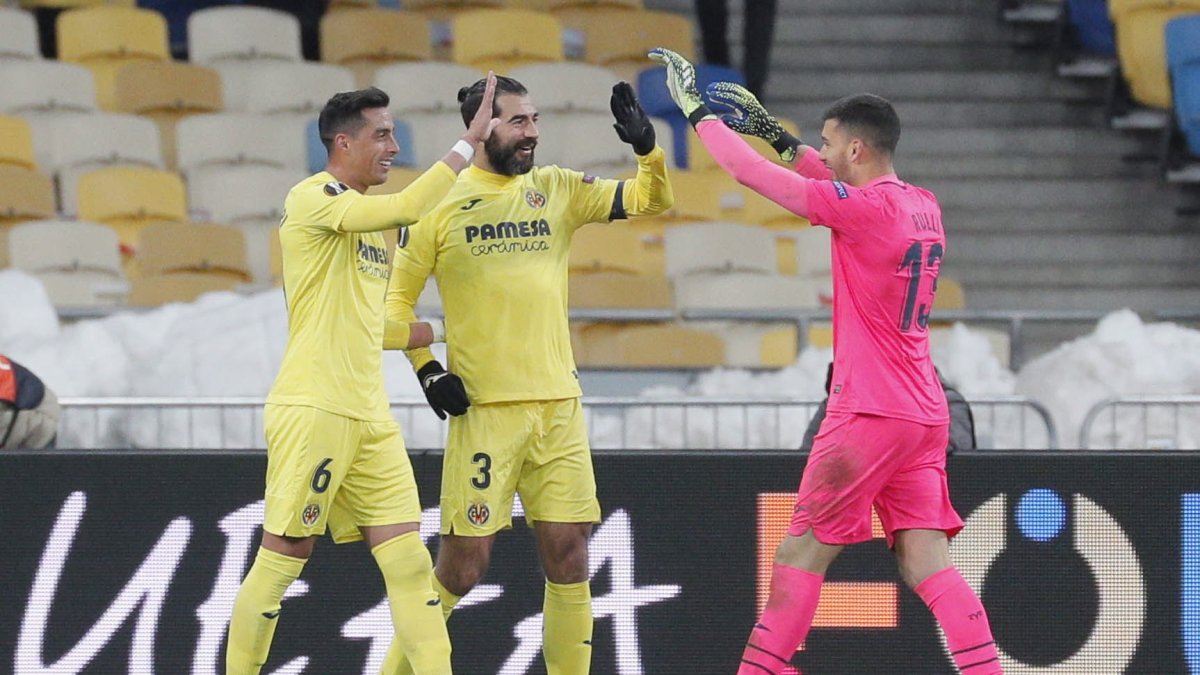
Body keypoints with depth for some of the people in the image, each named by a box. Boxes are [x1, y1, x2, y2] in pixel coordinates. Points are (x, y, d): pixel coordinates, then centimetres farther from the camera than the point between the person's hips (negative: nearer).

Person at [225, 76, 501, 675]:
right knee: (281, 561, -4)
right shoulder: (312, 198, -8)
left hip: (370, 417, 8)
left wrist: (440, 330, 21)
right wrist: (469, 143, -19)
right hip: (313, 411, -8)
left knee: (409, 561, 1)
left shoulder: (371, 220, 20)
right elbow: (407, 208, -23)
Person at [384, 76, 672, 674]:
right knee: (463, 563, -4)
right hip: (482, 407, -4)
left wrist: (647, 148, -10)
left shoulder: (558, 190, 10)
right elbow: (397, 298, 6)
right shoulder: (441, 203, 0)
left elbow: (652, 202, 9)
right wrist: (426, 371, -5)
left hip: (558, 404, 4)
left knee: (568, 557, 1)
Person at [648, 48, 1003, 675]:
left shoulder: (863, 208, -15)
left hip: (868, 413, -7)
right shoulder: (923, 206, 9)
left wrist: (698, 111, 2)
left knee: (803, 551, 1)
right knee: (925, 560, 2)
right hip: (925, 413, 7)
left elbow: (752, 174, -11)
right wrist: (778, 134, 27)